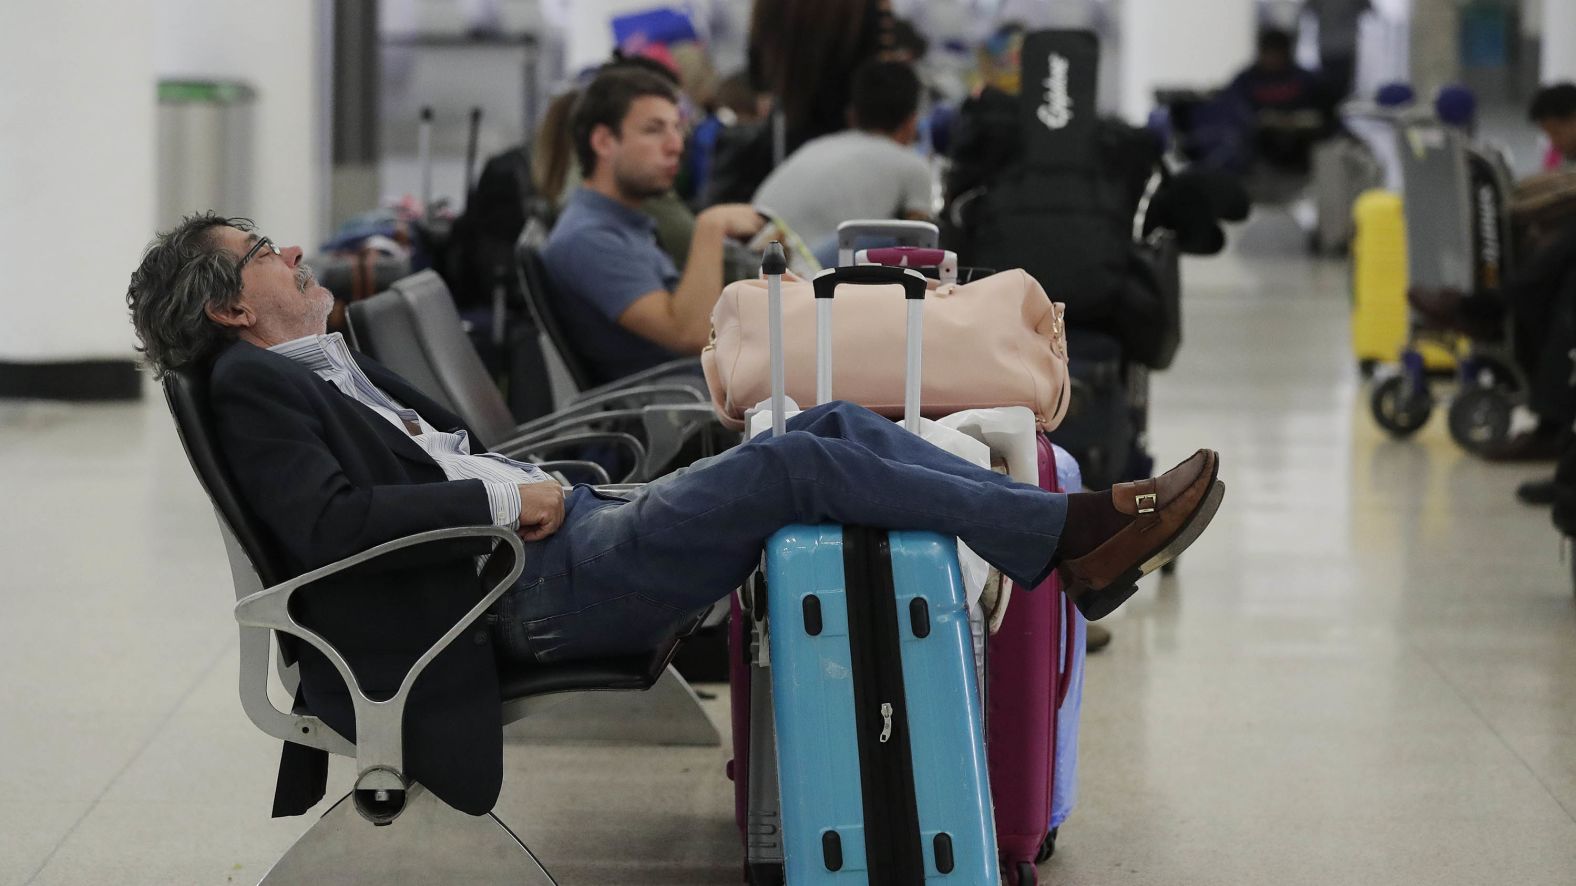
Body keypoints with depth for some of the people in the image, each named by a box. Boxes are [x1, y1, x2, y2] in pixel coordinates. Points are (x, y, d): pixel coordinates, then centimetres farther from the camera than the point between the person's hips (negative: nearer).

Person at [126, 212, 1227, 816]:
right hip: (539, 588, -9)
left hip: (573, 532, 9)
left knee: (836, 422, -4)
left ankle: (1077, 546, -9)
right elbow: (328, 525, -19)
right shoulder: (255, 385, -3)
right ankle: (1074, 535, -19)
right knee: (793, 463, -21)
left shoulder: (341, 366, 24)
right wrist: (504, 499, -17)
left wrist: (555, 479, 12)